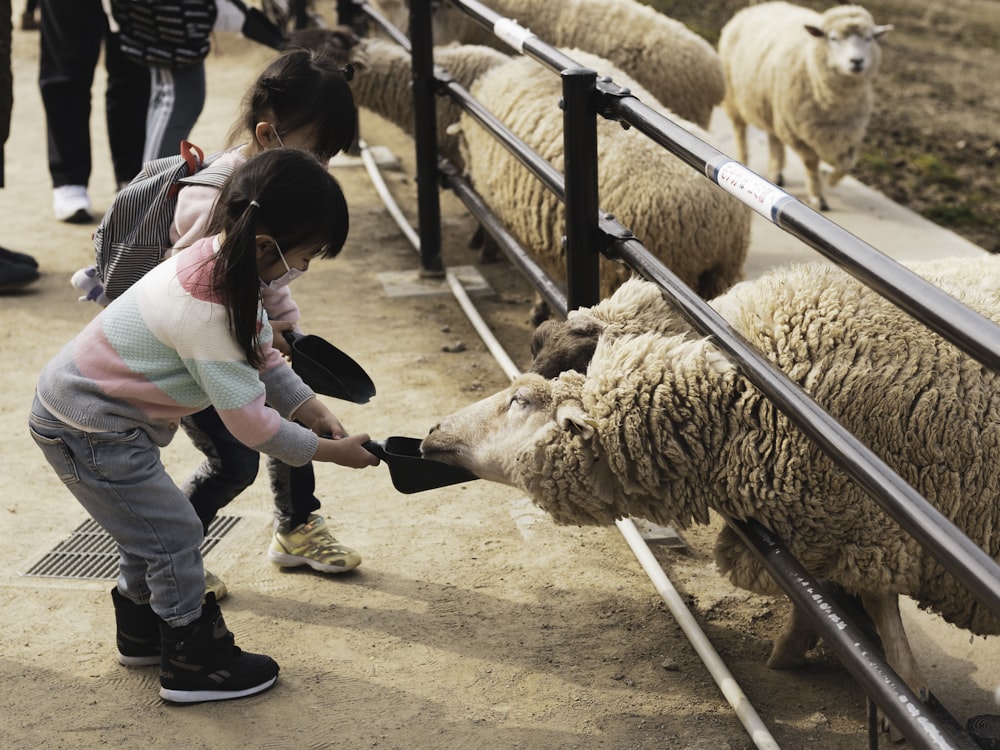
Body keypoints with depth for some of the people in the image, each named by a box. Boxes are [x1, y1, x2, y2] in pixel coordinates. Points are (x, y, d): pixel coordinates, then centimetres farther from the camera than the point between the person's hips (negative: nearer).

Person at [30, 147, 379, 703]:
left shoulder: (223, 261, -6)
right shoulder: (206, 308, -33)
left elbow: (262, 353, 8)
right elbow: (248, 419, -25)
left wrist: (313, 409, -1)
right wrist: (327, 451, -15)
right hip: (88, 430, -9)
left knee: (150, 526, 23)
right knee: (175, 536, 0)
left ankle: (142, 634, 43)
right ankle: (195, 666, 15)